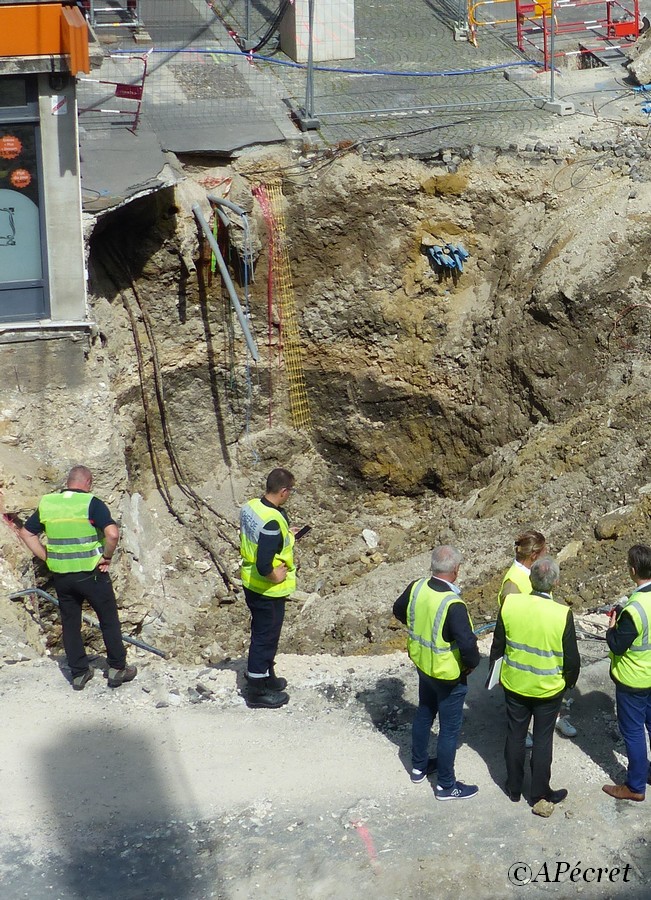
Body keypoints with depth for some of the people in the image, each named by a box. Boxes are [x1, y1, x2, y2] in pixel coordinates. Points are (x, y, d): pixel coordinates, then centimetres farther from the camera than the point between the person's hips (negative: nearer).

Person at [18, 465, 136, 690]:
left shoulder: (47, 503, 2)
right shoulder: (91, 503, -13)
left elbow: (26, 533, 8)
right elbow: (112, 533, -26)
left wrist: (47, 558, 8)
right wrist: (107, 557, -10)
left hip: (61, 576, 4)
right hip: (91, 573, -4)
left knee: (70, 623, 15)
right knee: (109, 621, 12)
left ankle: (79, 673, 20)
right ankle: (117, 669, 17)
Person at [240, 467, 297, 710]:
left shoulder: (249, 507, -3)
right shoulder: (273, 522, -31)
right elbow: (264, 566, -35)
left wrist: (284, 536, 14)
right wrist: (277, 576, -17)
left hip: (250, 583, 9)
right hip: (268, 591, -9)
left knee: (263, 634, 25)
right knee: (265, 638, 7)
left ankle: (265, 677, 42)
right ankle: (257, 692, 21)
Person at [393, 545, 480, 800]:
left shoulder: (416, 588, -12)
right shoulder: (452, 605, -33)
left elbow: (399, 611, 8)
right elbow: (467, 643, -35)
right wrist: (472, 663, -14)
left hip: (422, 664, 7)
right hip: (449, 675, -7)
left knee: (424, 714, 27)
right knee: (449, 729, 10)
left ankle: (419, 766, 45)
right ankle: (446, 785, 25)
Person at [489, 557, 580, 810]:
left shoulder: (510, 604, -18)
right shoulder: (562, 615, -25)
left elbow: (497, 646, -5)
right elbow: (572, 659, -14)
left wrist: (496, 674, 12)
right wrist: (569, 682, 7)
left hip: (514, 685, 2)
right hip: (548, 690, -2)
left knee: (515, 735, 19)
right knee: (543, 740, 15)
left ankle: (514, 788, 34)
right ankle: (539, 793, 28)